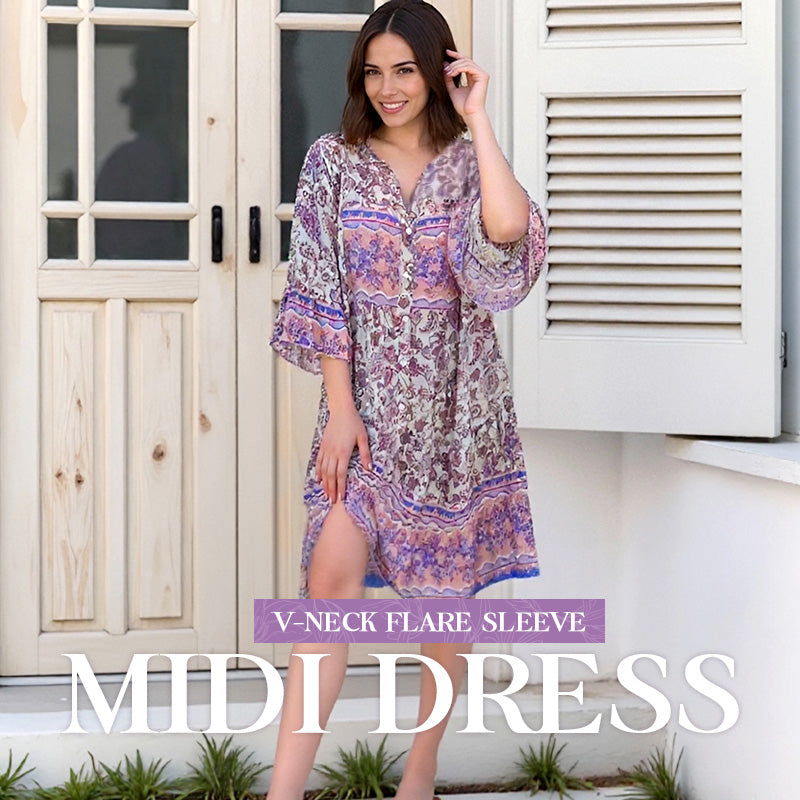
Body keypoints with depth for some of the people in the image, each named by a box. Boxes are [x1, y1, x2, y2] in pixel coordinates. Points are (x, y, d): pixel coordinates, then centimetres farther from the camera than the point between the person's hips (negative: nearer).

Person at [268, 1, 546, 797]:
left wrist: (476, 118, -15)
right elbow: (320, 290, -2)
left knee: (446, 588, 7)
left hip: (453, 406, 1)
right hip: (365, 403, 0)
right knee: (330, 577, -9)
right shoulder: (334, 162, 2)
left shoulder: (468, 164, 1)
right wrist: (340, 408, -9)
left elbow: (508, 229, -23)